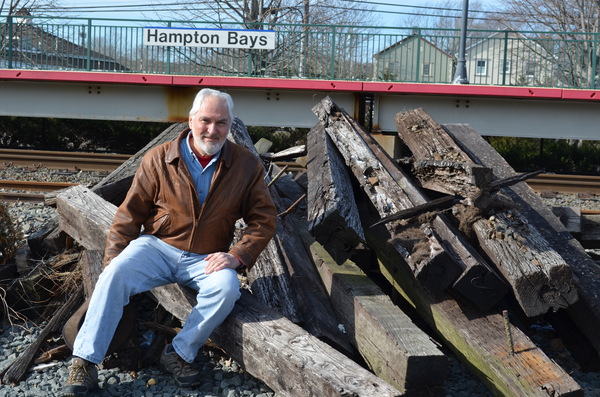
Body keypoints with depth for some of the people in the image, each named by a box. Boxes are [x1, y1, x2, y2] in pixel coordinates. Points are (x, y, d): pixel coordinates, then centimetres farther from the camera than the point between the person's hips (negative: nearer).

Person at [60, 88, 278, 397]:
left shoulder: (247, 166, -2)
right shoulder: (159, 159, -3)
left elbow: (264, 219, 1)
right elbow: (130, 214, 1)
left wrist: (237, 255, -14)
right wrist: (112, 258, -8)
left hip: (205, 260, 0)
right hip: (157, 247, 0)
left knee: (227, 288, -30)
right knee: (115, 274, -26)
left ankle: (180, 353, -13)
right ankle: (85, 362, -19)